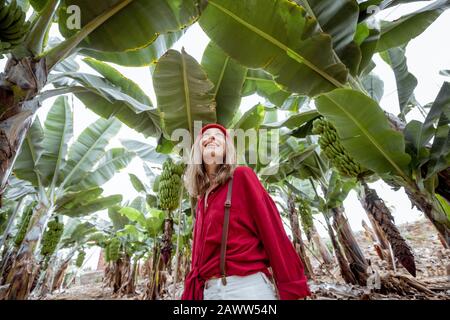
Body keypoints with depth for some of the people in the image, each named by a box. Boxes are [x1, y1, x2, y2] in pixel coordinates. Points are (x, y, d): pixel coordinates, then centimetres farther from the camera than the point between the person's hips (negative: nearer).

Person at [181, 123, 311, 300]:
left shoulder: (242, 176, -5)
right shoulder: (202, 200, 11)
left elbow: (272, 230, -10)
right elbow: (199, 255, 12)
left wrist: (292, 290, -12)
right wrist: (189, 295, 10)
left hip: (247, 285, -5)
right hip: (209, 289, 6)